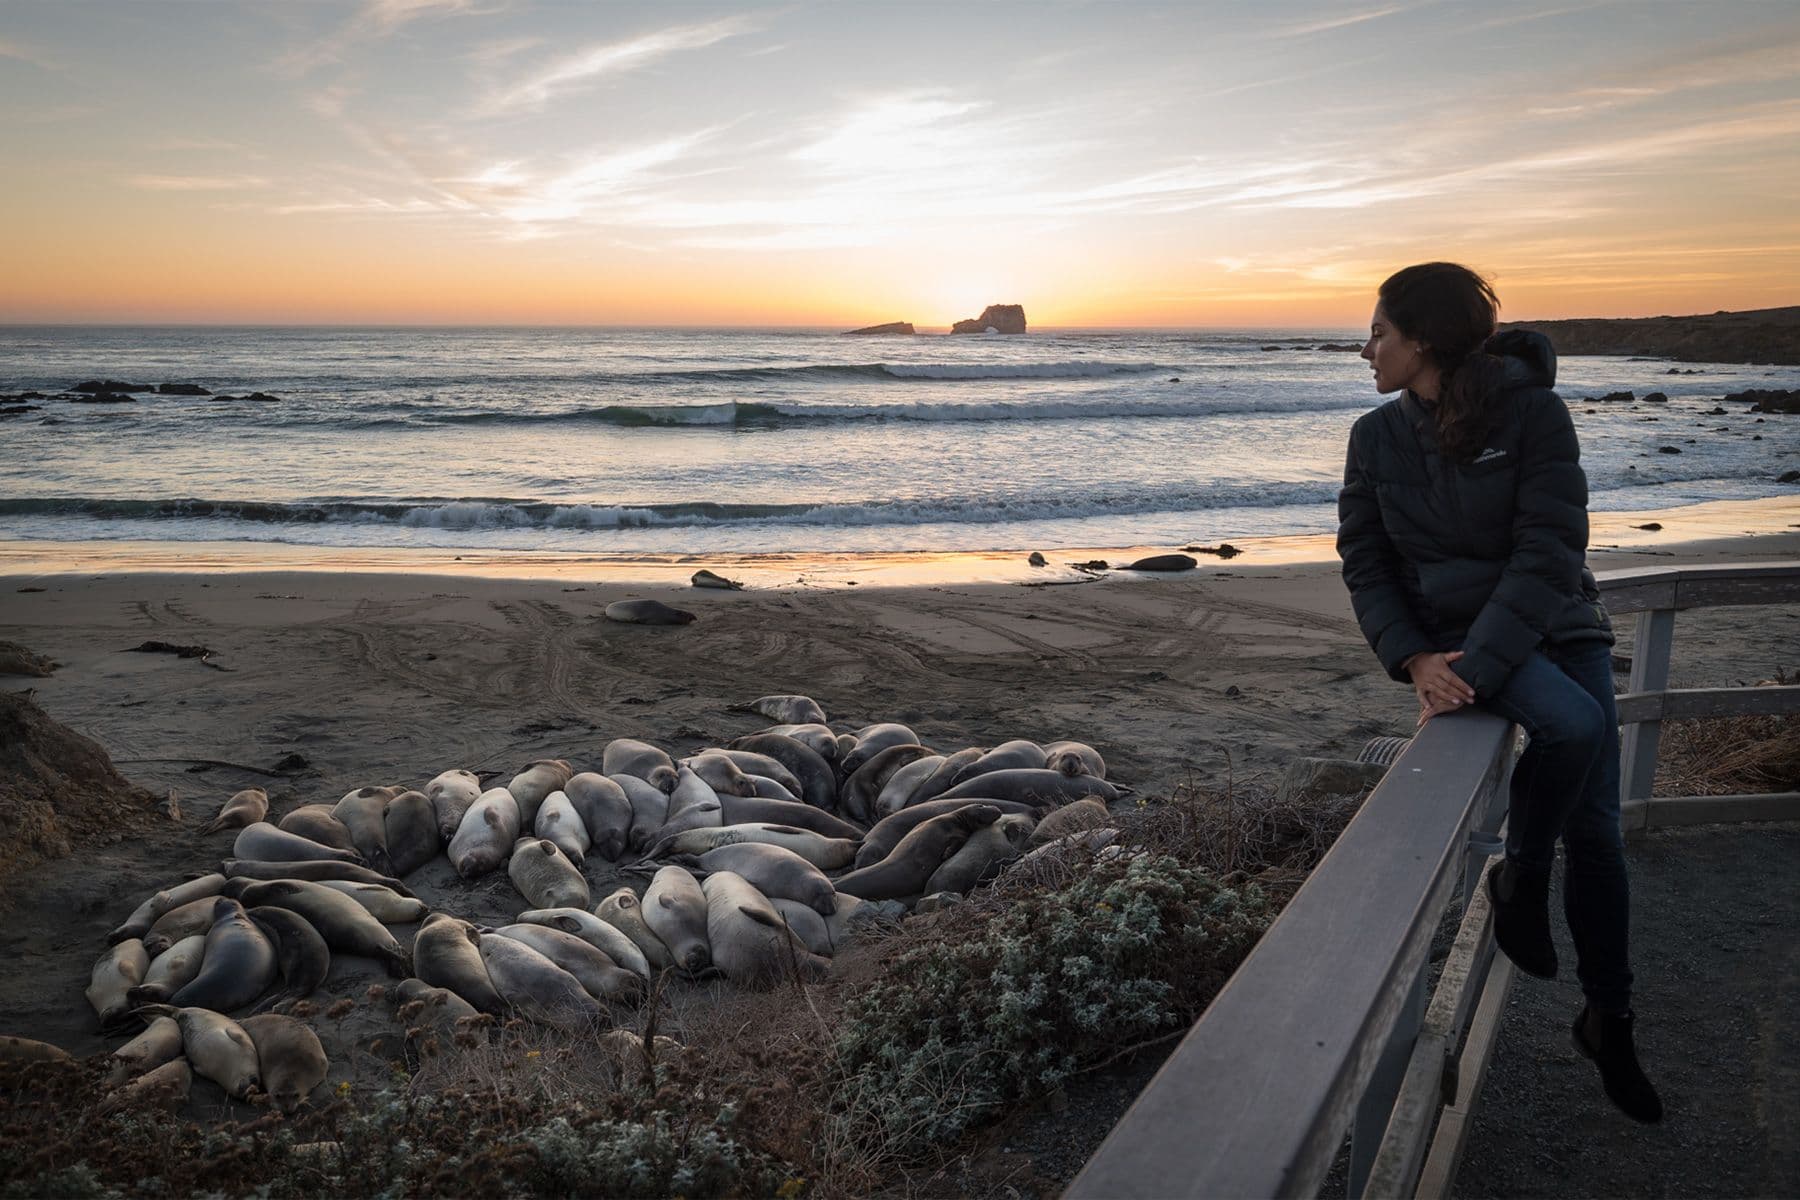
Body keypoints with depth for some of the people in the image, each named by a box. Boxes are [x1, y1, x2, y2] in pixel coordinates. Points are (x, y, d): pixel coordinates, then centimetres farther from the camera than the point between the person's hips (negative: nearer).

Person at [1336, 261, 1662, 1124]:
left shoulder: (1533, 413, -11)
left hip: (1554, 625, 0)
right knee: (1575, 724, -29)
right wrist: (1414, 660, -15)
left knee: (1596, 828, 1)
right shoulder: (1377, 437, 0)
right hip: (1448, 633, 0)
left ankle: (1606, 1020, 19)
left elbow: (1549, 553, -17)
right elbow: (1365, 565, 0)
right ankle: (1518, 878, -4)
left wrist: (1479, 669, -27)